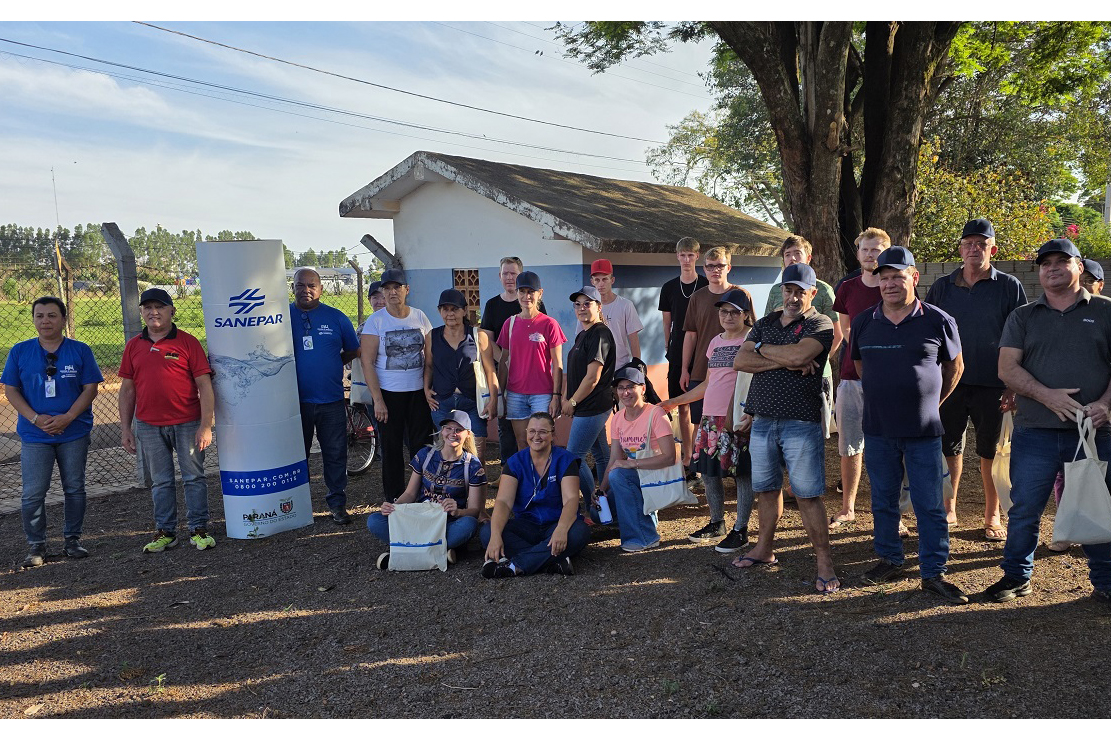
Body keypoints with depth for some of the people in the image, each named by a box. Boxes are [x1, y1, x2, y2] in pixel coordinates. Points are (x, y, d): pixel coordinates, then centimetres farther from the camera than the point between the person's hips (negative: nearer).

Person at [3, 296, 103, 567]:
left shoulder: (80, 351, 0)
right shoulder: (20, 352, 2)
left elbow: (90, 388, -3)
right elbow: (10, 390, 2)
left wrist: (67, 418, -15)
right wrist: (36, 418, -12)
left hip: (74, 433, 0)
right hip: (34, 435, 0)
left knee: (74, 488, 8)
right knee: (33, 493, -1)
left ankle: (72, 539, 22)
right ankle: (36, 545, 13)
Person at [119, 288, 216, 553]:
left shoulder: (187, 342, -3)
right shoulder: (134, 346, 9)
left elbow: (204, 385, -6)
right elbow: (127, 389, 12)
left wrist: (206, 425, -12)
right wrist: (125, 428, 7)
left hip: (187, 424, -3)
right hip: (149, 426, 3)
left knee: (194, 477, 3)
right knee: (160, 481, 11)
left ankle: (199, 529, 13)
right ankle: (165, 531, 21)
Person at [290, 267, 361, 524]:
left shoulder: (336, 317, 4)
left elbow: (353, 351, 13)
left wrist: (330, 365, 4)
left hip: (331, 399, 0)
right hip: (295, 400, 0)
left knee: (335, 454, 4)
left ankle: (337, 503, 15)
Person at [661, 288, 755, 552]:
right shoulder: (716, 342, 17)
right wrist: (676, 400, 24)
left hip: (739, 419, -7)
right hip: (711, 417, 7)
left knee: (742, 473, -1)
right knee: (708, 471, 10)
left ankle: (741, 530, 10)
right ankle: (716, 523, 27)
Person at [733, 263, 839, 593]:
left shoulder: (820, 325, -2)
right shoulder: (765, 323, 14)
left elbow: (798, 355, -21)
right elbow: (740, 361, 1)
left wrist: (761, 348, -4)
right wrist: (785, 361, -10)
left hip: (801, 422, -5)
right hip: (762, 420, 5)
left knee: (807, 495, -3)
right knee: (766, 489, 15)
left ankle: (824, 563, 5)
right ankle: (765, 548, 29)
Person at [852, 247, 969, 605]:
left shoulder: (938, 321, -5)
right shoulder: (864, 322, 3)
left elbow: (955, 366, 9)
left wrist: (933, 402, 13)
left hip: (924, 430, -2)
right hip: (878, 430, 3)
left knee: (930, 505, 3)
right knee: (883, 500, 12)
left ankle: (933, 573, 13)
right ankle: (890, 559, 28)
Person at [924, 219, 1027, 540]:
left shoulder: (1009, 287, 1)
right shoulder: (942, 286, 6)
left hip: (992, 384, -2)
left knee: (992, 451, 6)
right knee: (948, 448, 9)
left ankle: (992, 516, 20)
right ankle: (948, 510, 24)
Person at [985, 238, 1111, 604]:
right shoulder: (1023, 317, 10)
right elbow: (1007, 369, 0)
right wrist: (1047, 396, -14)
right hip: (1035, 433, 1)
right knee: (1024, 509, 5)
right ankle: (1017, 576, 20)